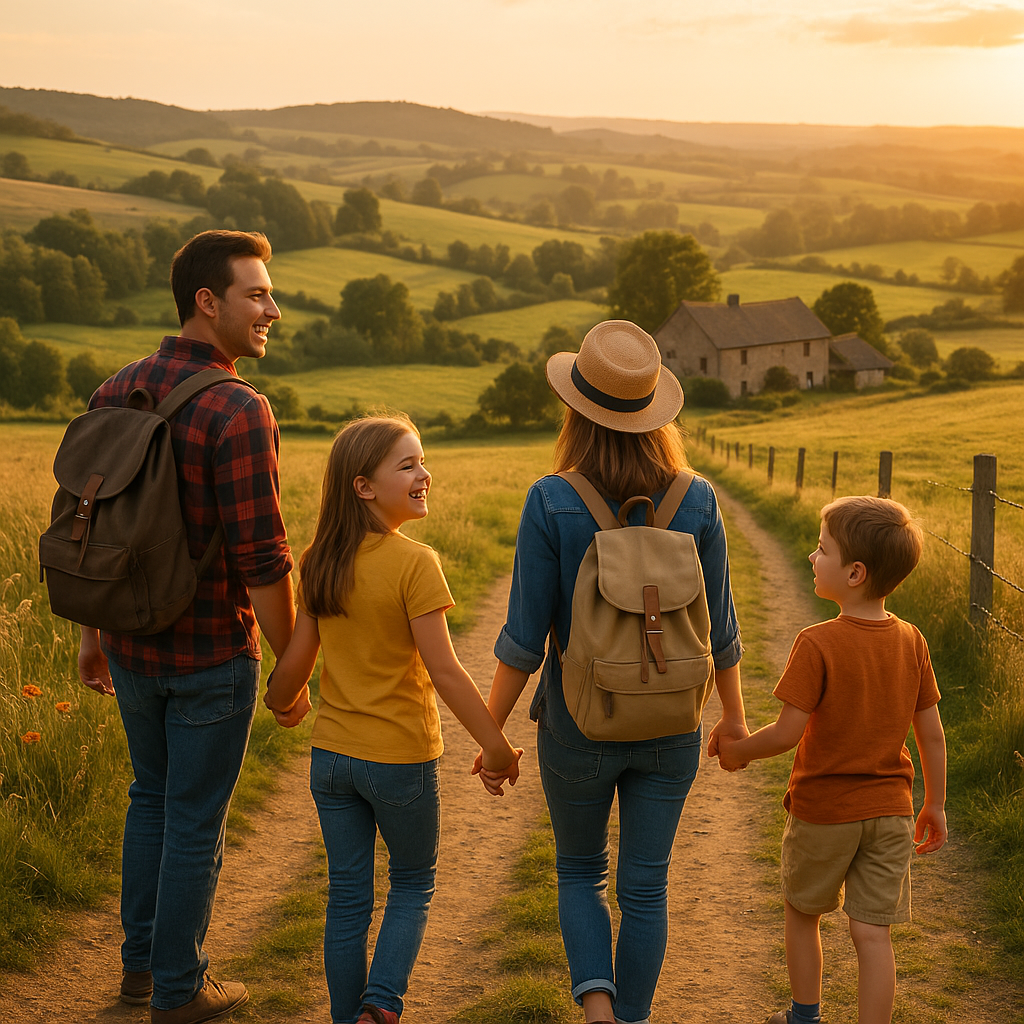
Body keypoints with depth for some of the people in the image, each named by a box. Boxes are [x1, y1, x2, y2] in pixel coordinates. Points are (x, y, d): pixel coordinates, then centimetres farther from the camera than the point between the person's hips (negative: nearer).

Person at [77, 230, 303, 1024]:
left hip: (132, 641, 7)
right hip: (211, 655, -6)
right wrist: (291, 664, -9)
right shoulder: (239, 413, -21)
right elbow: (262, 559, -21)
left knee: (152, 794, 24)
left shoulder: (115, 393, 0)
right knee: (195, 820, 9)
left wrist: (91, 632, 17)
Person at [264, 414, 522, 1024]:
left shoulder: (321, 563, -1)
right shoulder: (414, 563, -18)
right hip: (401, 757, -5)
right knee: (413, 884, 15)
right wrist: (494, 744, -12)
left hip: (332, 755, 5)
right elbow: (443, 670, -19)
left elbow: (299, 657, 5)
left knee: (348, 895, 14)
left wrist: (281, 704, 25)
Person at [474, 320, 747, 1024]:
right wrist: (734, 713, 15)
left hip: (578, 728, -2)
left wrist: (492, 731, -2)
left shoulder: (551, 503, -16)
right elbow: (720, 628, 0)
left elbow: (524, 638, -14)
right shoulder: (697, 501, -8)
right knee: (646, 886, 15)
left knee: (580, 870, 20)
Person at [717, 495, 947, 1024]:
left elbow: (788, 733, -20)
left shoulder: (818, 644, -20)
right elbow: (932, 734, 2)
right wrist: (935, 805, 13)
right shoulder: (911, 642, -4)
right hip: (890, 811, 3)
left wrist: (736, 751, -2)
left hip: (823, 809, -3)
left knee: (802, 911, 20)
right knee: (871, 932, 7)